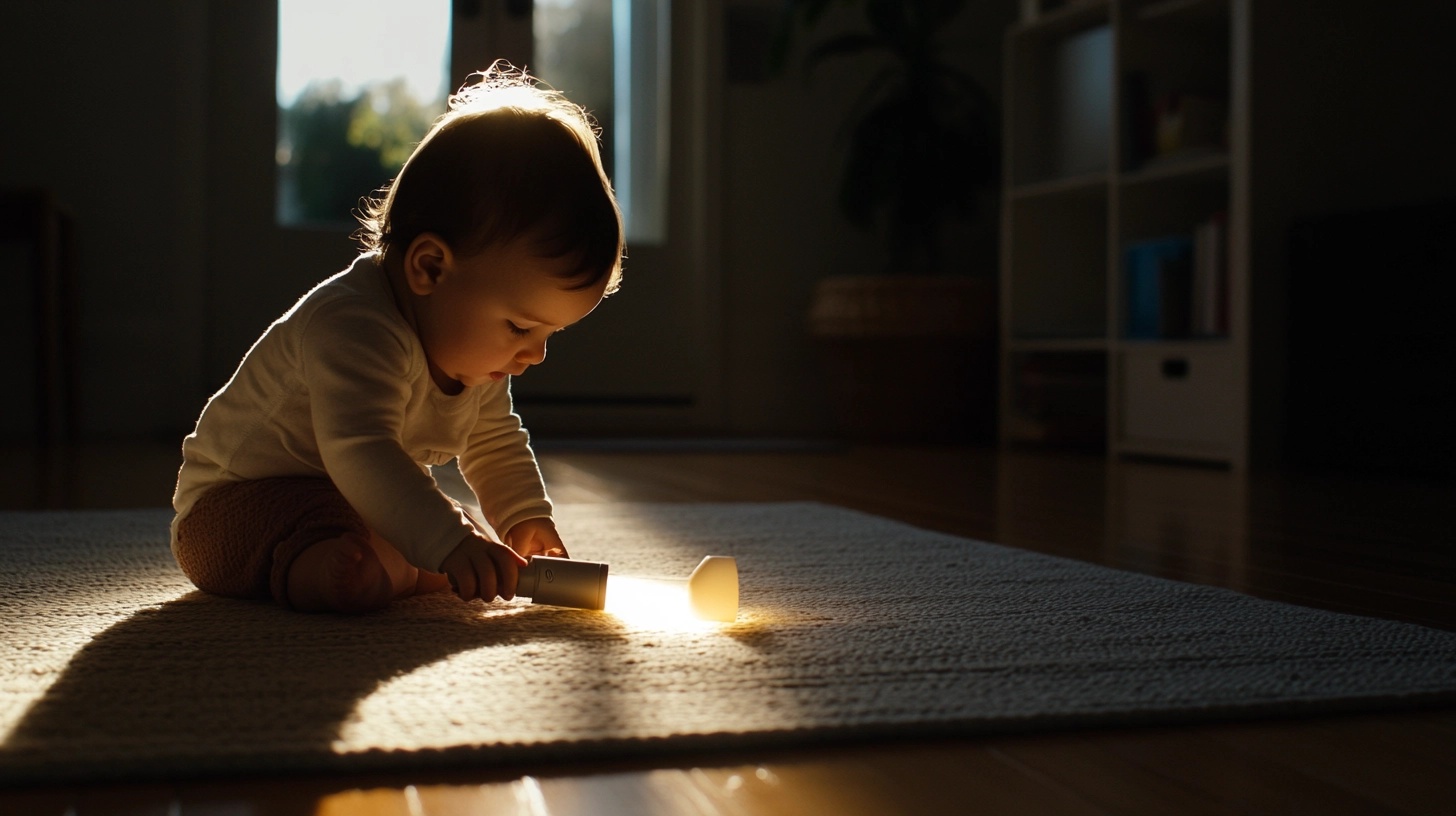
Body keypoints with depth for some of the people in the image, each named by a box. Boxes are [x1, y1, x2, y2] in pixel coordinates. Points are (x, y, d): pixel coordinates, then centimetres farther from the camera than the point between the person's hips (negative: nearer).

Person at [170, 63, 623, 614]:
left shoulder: (473, 342, 0)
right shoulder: (353, 327, -33)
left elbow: (495, 444, 16)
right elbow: (360, 454, -45)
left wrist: (525, 518, 4)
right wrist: (447, 543, -53)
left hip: (363, 505, 10)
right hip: (242, 503, -9)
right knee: (354, 572, -38)